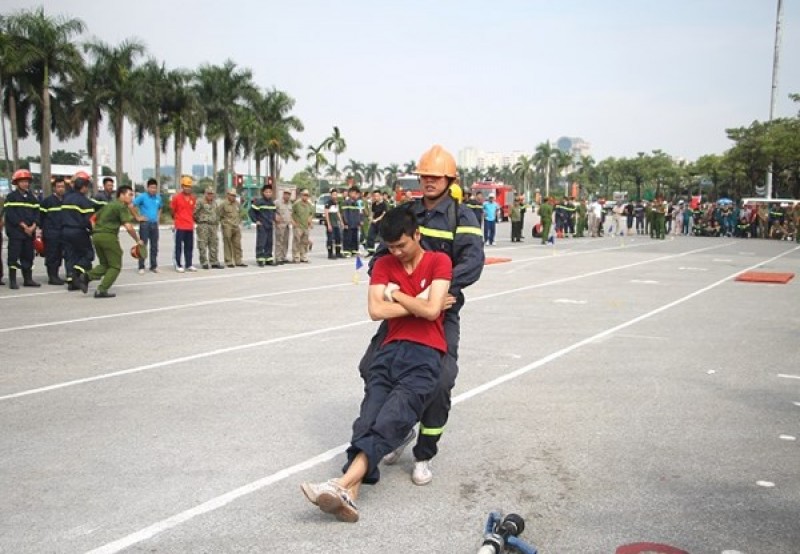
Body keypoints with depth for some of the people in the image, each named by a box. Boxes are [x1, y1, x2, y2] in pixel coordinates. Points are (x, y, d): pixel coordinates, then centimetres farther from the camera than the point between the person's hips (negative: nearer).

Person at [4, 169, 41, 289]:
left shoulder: (32, 197, 15)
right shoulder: (11, 197, -1)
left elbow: (37, 213, 8)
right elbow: (10, 214, -10)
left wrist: (33, 226, -8)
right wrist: (24, 226, -15)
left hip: (30, 232, 5)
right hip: (15, 231, -5)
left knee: (28, 256, 9)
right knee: (14, 256, -6)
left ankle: (28, 279, 16)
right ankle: (12, 281, -4)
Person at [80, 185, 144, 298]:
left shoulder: (109, 205, 21)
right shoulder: (122, 207, -4)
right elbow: (128, 227, -13)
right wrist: (138, 240, -4)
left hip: (96, 235, 8)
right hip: (108, 236, -8)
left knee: (104, 264, 20)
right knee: (115, 266, 4)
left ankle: (87, 276, -5)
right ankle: (101, 290, -6)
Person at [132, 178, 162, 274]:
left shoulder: (158, 198, 9)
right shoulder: (142, 197, -7)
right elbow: (131, 206, -9)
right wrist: (137, 217, -8)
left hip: (154, 224, 5)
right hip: (145, 224, -5)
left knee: (154, 246, 8)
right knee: (143, 246, -2)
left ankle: (154, 266, 17)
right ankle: (141, 267, 2)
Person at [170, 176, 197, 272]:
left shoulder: (193, 198, 8)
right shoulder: (176, 197, -6)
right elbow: (172, 211, 3)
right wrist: (173, 223, 7)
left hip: (190, 227, 5)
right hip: (179, 226, -5)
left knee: (189, 246, 9)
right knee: (179, 246, 0)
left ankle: (188, 265, 17)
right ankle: (178, 265, 4)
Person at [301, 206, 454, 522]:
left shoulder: (439, 261, 4)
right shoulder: (383, 265, 16)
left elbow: (431, 311, -9)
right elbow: (376, 311, 2)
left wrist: (397, 295, 4)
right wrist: (419, 303, 0)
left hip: (425, 355, -4)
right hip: (391, 350, 4)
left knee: (391, 420, -27)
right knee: (369, 419, -21)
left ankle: (343, 485, -42)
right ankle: (349, 495, -38)